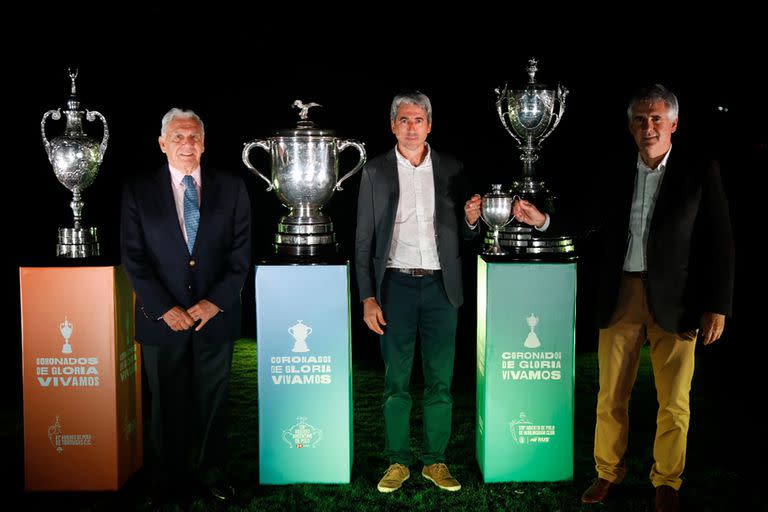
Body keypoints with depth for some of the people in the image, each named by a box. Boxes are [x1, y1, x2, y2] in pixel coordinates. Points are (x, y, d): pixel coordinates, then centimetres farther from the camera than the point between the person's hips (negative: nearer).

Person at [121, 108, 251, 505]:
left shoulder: (231, 188, 3)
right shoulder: (138, 190, 0)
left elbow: (240, 253, 1)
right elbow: (134, 257, -4)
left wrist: (215, 302, -9)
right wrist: (165, 308, -11)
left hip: (215, 316, 1)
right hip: (162, 318, -1)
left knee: (213, 400, 11)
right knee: (167, 402, 11)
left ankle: (212, 472, 28)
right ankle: (168, 475, 28)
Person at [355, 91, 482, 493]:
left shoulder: (450, 169, 7)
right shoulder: (375, 171, 4)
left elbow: (464, 234, 12)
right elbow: (364, 240, 4)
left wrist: (471, 220, -12)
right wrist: (368, 297, -3)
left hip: (440, 284, 1)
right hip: (396, 285, -1)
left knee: (440, 381, 6)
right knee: (396, 380, 5)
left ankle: (435, 461, 19)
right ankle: (397, 461, 17)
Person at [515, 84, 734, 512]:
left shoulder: (700, 172, -1)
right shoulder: (617, 173, 7)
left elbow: (719, 243, -3)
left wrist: (717, 307, -7)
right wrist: (543, 219, -7)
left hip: (674, 300, -2)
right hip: (621, 296, 2)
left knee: (674, 403, 7)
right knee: (611, 395, 9)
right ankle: (608, 472, 27)